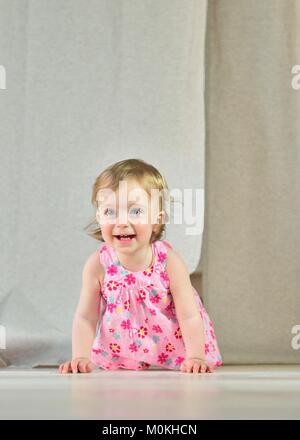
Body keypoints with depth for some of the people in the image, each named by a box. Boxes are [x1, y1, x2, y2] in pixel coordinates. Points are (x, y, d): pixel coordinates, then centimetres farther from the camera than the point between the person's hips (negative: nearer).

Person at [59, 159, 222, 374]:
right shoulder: (98, 265, -19)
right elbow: (86, 318, -11)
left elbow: (189, 316, -18)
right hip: (119, 355, 2)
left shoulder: (169, 262, -22)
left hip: (173, 353, -2)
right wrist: (81, 358, -25)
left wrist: (196, 357, -30)